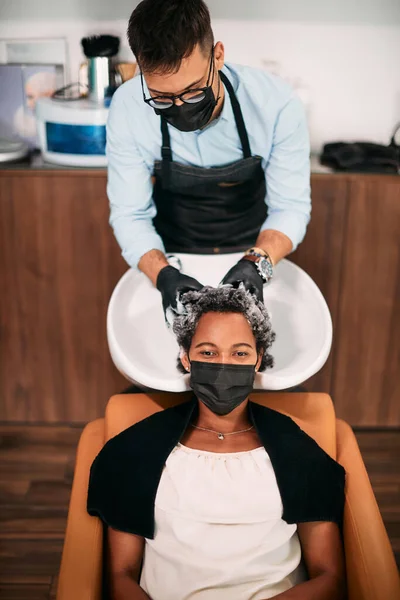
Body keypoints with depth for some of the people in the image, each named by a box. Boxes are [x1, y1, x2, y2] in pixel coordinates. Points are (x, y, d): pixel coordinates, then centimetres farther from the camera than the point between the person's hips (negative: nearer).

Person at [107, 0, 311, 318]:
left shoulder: (276, 103, -24)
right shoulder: (127, 108, -22)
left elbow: (291, 206, -17)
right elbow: (130, 214, -16)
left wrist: (258, 263, -37)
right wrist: (163, 275, -35)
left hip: (254, 253, 0)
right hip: (172, 260, 1)